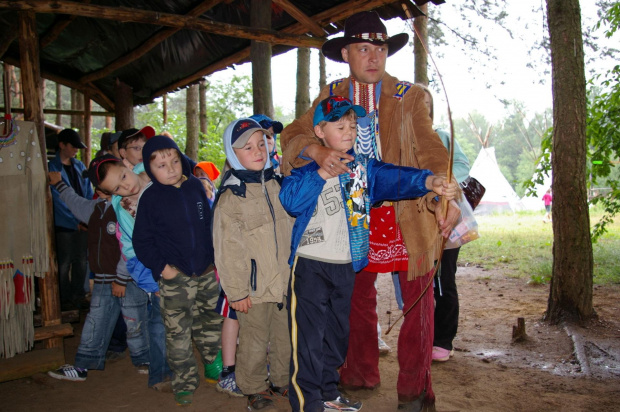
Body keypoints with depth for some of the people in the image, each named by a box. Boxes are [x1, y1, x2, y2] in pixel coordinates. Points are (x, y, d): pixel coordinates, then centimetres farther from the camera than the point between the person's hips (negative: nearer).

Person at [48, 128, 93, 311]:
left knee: (81, 261, 11)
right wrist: (74, 222, -14)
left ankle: (79, 297, 22)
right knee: (64, 263, 2)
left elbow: (88, 193, 11)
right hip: (63, 225, -5)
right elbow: (57, 200, -11)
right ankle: (65, 300, 13)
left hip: (82, 224, 5)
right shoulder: (51, 168, -6)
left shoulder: (79, 166, 11)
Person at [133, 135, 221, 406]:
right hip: (175, 277, -3)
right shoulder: (150, 198, -8)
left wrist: (214, 256, 10)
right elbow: (142, 241, -5)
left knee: (210, 324, 18)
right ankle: (184, 382, 20)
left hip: (206, 272, 4)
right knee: (178, 333, 3)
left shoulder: (196, 186, 2)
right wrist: (161, 267, -13)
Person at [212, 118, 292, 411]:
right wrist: (235, 291, -12)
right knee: (254, 342, 8)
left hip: (285, 280, 5)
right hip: (255, 287, -5)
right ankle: (254, 388, 30)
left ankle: (284, 380, 38)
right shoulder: (231, 195, -10)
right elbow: (227, 249, -12)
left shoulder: (276, 184, 7)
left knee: (286, 335, 17)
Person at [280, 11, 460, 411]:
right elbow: (293, 134, 0)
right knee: (358, 296, 14)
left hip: (407, 213, -2)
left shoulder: (410, 96, -2)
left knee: (418, 300, 3)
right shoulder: (332, 95, 6)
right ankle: (360, 374, 35)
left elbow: (430, 149, -14)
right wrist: (317, 150, -24)